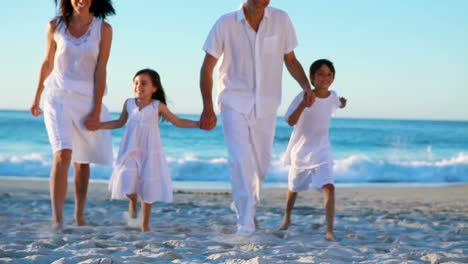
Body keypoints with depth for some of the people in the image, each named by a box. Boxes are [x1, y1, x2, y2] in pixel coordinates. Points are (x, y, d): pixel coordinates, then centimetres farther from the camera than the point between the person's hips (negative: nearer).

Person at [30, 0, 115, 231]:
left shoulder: (103, 29, -2)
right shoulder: (55, 26, 1)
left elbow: (100, 71, -4)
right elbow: (47, 63, 12)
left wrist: (96, 111, -7)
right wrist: (37, 97, 20)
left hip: (87, 99, 1)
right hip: (59, 98, -1)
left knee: (82, 161, 9)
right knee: (63, 155, -19)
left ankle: (79, 216, 24)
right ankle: (57, 219, -22)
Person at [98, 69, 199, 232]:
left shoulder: (157, 106, -2)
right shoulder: (129, 104, 4)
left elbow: (178, 122, 5)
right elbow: (120, 122, 19)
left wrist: (199, 124, -5)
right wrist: (99, 125, 12)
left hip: (150, 152, -1)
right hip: (130, 150, 1)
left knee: (148, 187, 2)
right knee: (127, 181, -16)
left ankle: (145, 223, 16)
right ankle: (133, 200, 16)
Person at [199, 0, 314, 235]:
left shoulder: (281, 20, -4)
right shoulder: (226, 24, -9)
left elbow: (290, 60, 7)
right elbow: (207, 68, -4)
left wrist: (306, 86, -10)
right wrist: (207, 108, -12)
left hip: (266, 105, 3)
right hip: (234, 103, -3)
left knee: (261, 162, 10)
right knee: (241, 160, -15)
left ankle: (244, 206, 37)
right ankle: (245, 223, -11)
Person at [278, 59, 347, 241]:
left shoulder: (333, 96, -4)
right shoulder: (303, 97, -18)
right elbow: (290, 121, -29)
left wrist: (342, 104, 3)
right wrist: (303, 104, -41)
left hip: (321, 151, 1)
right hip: (300, 150, -1)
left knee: (329, 187, -19)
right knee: (293, 187, 18)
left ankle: (330, 230, -20)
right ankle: (287, 217, 46)